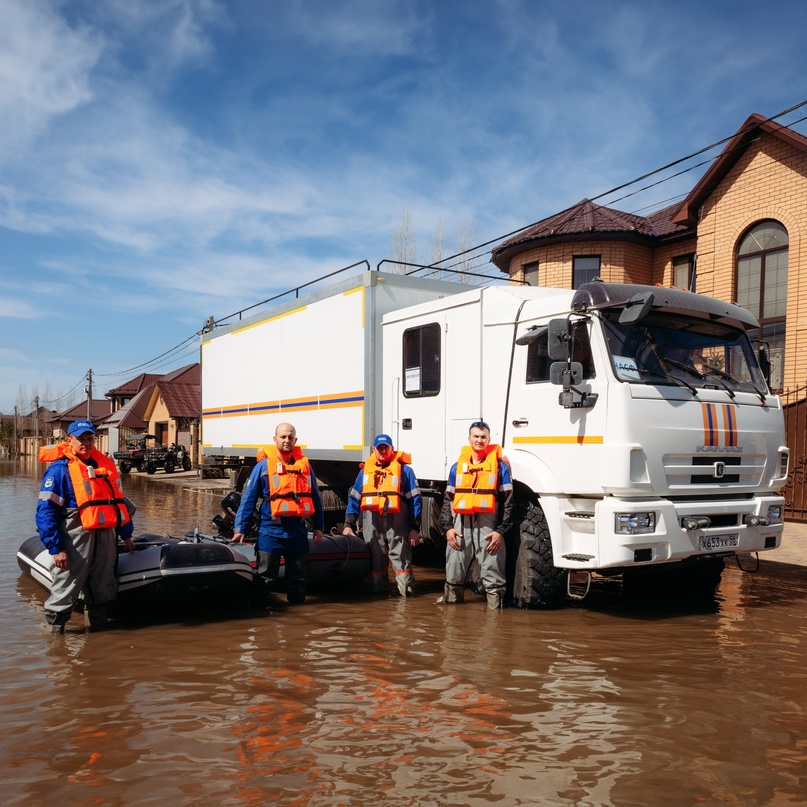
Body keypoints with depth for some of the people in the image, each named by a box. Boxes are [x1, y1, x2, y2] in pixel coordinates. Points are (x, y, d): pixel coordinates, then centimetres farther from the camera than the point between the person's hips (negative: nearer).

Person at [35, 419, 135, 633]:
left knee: (103, 590, 15)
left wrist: (126, 534, 18)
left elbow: (118, 500, 18)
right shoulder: (60, 468, -8)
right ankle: (55, 630, 16)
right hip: (76, 537, -6)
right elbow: (46, 510, -12)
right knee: (66, 590, -1)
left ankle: (97, 627, 30)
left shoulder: (105, 463, 11)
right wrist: (55, 547, -17)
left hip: (106, 535, 6)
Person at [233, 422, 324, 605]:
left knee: (299, 576, 14)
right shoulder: (264, 465, -2)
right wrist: (239, 528, -6)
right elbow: (248, 498, -1)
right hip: (271, 531, -3)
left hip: (298, 530, 3)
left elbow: (315, 498, 12)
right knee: (265, 576, 3)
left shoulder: (304, 465, 7)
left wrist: (318, 526, 10)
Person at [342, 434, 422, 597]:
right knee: (375, 558, 11)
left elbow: (415, 500, -1)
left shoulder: (404, 469, 3)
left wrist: (415, 528, -6)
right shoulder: (365, 471, 14)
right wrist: (349, 524, 6)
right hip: (371, 523, 4)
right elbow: (354, 498, 14)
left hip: (396, 522, -4)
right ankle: (378, 590, 20)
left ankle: (406, 589, -7)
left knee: (401, 557, -8)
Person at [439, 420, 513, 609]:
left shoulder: (500, 466, 4)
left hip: (488, 526, -3)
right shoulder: (457, 466, 13)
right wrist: (447, 527, 2)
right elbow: (448, 499, 12)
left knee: (492, 572, -2)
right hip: (460, 525, 3)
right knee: (454, 574, 9)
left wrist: (501, 531, -7)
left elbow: (507, 502, 0)